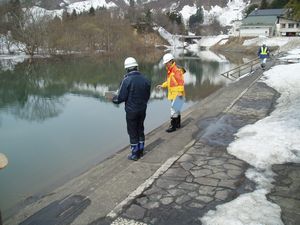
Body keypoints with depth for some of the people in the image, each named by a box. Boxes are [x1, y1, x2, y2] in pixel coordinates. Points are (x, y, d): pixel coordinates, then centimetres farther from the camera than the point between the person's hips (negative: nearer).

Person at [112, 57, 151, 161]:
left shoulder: (127, 80, -19)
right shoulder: (145, 79, -3)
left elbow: (121, 97, -16)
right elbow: (147, 95, 6)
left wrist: (114, 99, 5)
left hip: (131, 111, -5)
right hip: (142, 110, 5)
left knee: (133, 132, 7)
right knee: (140, 130, 20)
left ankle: (135, 154, 17)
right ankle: (140, 151, 31)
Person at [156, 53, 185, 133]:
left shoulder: (177, 70, -17)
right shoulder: (169, 70, 13)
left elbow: (181, 82, -21)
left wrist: (180, 92, -24)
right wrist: (162, 85, 10)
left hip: (177, 94, -10)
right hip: (172, 93, 10)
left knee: (174, 109, -9)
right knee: (176, 108, 17)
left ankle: (173, 125, -2)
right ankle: (178, 124, 29)